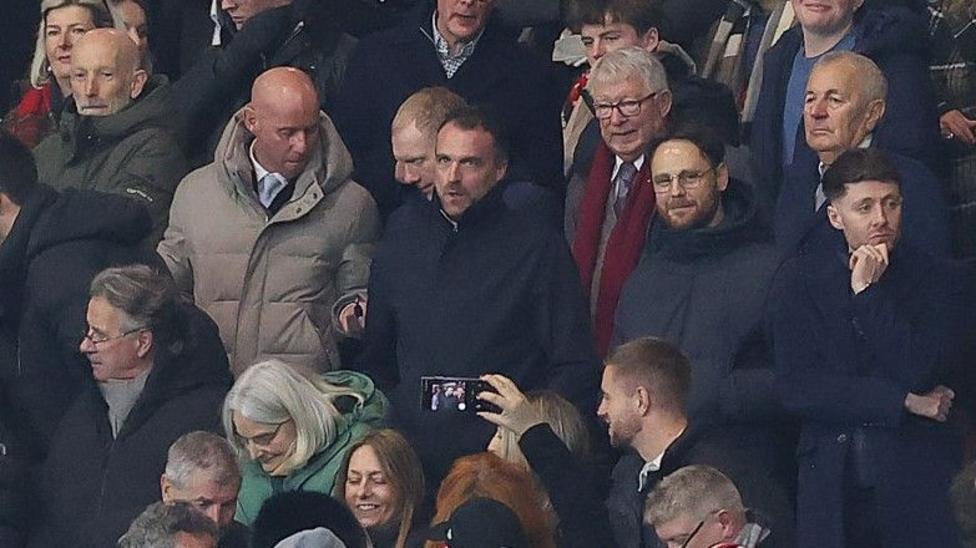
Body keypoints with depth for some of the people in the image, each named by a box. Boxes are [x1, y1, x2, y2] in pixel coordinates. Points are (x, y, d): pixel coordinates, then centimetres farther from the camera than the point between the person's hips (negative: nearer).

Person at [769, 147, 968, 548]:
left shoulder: (937, 280, 1)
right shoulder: (799, 278, 3)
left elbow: (919, 375, -11)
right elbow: (795, 388, -6)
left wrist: (868, 292, -13)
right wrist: (904, 402, -9)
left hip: (916, 483, -1)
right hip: (830, 481, 1)